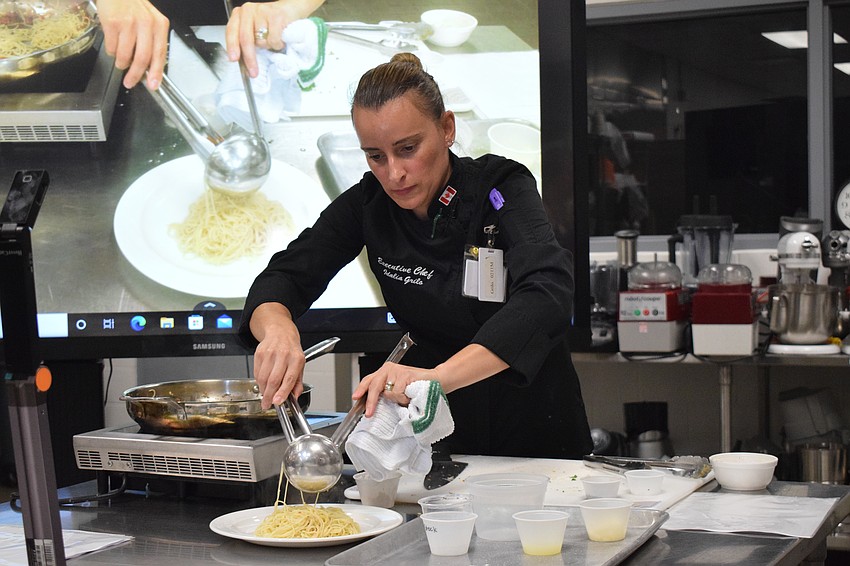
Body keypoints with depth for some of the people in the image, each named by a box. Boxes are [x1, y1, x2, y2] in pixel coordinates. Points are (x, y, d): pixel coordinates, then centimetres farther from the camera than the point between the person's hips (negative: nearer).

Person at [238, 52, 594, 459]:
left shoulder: (500, 187, -16)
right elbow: (285, 277, -6)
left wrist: (438, 376, -47)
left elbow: (549, 296, -32)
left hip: (532, 426, -3)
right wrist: (278, 330, -32)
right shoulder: (369, 203, -4)